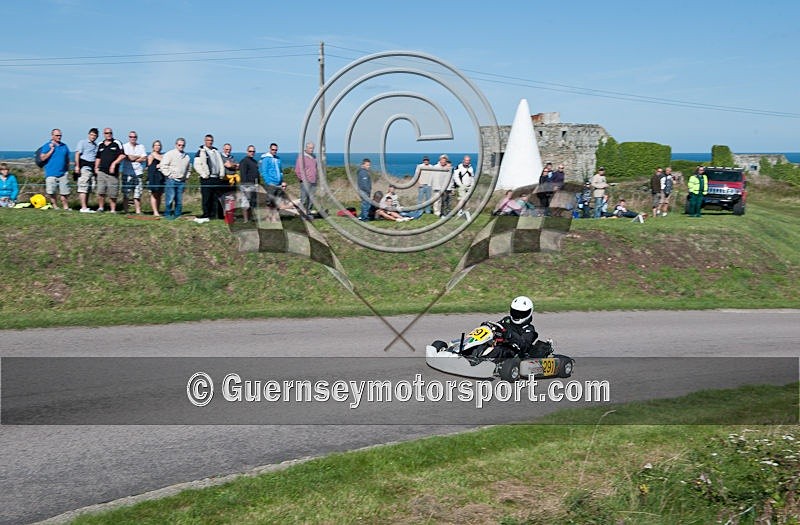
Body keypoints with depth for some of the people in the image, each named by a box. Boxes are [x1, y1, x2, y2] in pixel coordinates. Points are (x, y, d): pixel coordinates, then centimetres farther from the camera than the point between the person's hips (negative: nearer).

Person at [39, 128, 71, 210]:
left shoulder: (64, 146, 13)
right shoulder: (47, 146, 1)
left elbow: (67, 159, 20)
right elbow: (42, 158, -7)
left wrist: (67, 170, 14)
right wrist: (51, 150, -10)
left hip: (63, 173, 3)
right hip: (51, 174, -3)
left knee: (64, 192, 1)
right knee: (51, 192, -3)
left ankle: (65, 206, 7)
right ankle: (54, 206, 10)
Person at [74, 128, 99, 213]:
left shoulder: (96, 145, 21)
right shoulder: (82, 142, 3)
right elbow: (77, 154, -5)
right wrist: (77, 166, -15)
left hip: (92, 168, 7)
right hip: (84, 167, -7)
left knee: (88, 189, 8)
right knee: (83, 187, -11)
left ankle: (86, 207, 13)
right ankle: (83, 207, -16)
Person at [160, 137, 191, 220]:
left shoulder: (186, 156, 17)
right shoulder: (170, 154, -1)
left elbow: (188, 169, 30)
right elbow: (163, 166, -6)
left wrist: (186, 177, 16)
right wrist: (169, 175, -9)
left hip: (181, 182, 5)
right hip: (171, 180, -5)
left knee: (179, 200, 2)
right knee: (170, 198, -10)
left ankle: (177, 215, 8)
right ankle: (167, 214, -2)